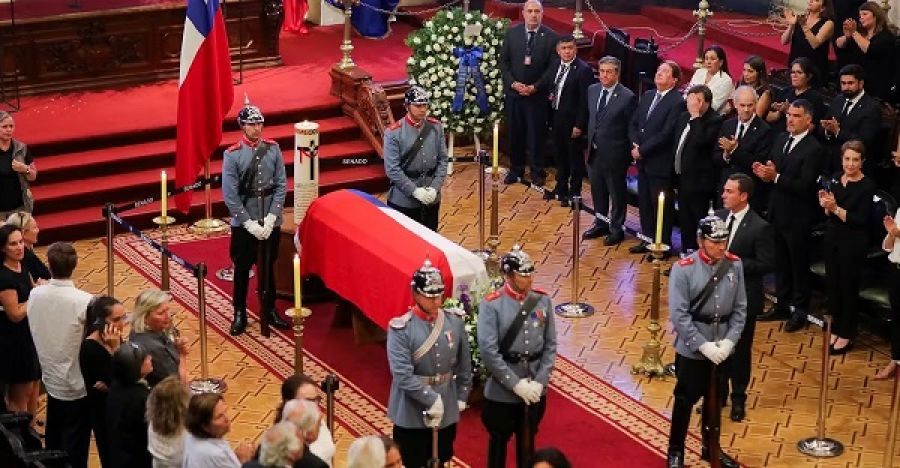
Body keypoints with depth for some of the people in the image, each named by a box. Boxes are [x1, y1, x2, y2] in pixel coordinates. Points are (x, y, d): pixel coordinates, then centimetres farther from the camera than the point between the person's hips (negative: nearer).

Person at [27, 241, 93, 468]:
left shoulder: (35, 295, -9)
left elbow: (36, 331, 3)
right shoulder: (84, 302, -25)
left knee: (54, 444, 23)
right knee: (74, 449, 7)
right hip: (77, 385, -5)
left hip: (51, 379, 5)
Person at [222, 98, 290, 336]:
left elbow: (281, 185, -2)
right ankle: (240, 314, 21)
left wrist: (270, 219, -10)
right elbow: (230, 195, -12)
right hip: (243, 224, -2)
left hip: (271, 223, 2)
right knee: (242, 269, 9)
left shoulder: (273, 149, -3)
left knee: (268, 267, 15)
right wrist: (250, 224, -14)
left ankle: (269, 310, 28)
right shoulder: (232, 154, -11)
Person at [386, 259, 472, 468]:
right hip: (412, 415, -4)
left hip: (447, 413, 4)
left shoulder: (455, 321, 1)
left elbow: (464, 365, 11)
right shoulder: (401, 328, -15)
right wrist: (431, 399, -21)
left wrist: (461, 397, 9)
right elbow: (403, 374, -21)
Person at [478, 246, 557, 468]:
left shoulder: (542, 300, -2)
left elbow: (550, 346, 0)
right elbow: (489, 351, -18)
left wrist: (539, 382, -10)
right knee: (499, 440, 12)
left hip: (535, 390, 3)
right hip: (501, 391, -3)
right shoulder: (491, 305, -14)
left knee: (527, 441, 18)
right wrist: (516, 384, -18)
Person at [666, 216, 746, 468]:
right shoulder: (683, 269, -17)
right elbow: (678, 315, -18)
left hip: (723, 349, 4)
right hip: (691, 350, -4)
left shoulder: (735, 265, -5)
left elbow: (740, 308, 0)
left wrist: (729, 341, -10)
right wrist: (704, 345, -19)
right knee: (686, 400, 8)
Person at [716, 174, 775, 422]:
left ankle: (738, 399, 24)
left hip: (743, 299, -5)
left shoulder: (760, 227, -17)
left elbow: (767, 264, -17)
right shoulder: (718, 216, 1)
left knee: (740, 350, 9)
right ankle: (718, 392, 33)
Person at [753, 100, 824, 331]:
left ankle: (800, 311, 16)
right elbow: (771, 168, 11)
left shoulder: (813, 149, -17)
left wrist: (775, 177, -27)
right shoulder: (781, 139, 7)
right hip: (778, 212, 7)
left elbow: (804, 185, -22)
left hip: (797, 217, -7)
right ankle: (783, 305, 29)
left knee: (799, 266, 5)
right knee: (780, 263, 17)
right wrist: (764, 171, -12)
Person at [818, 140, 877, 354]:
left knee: (848, 287, 5)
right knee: (832, 284, 11)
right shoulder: (835, 179, 3)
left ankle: (846, 335, 18)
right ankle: (836, 329, 26)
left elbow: (861, 220, -18)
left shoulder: (867, 186, -13)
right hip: (832, 238, 5)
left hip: (853, 243, -5)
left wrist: (835, 208, -23)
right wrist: (826, 206, -11)